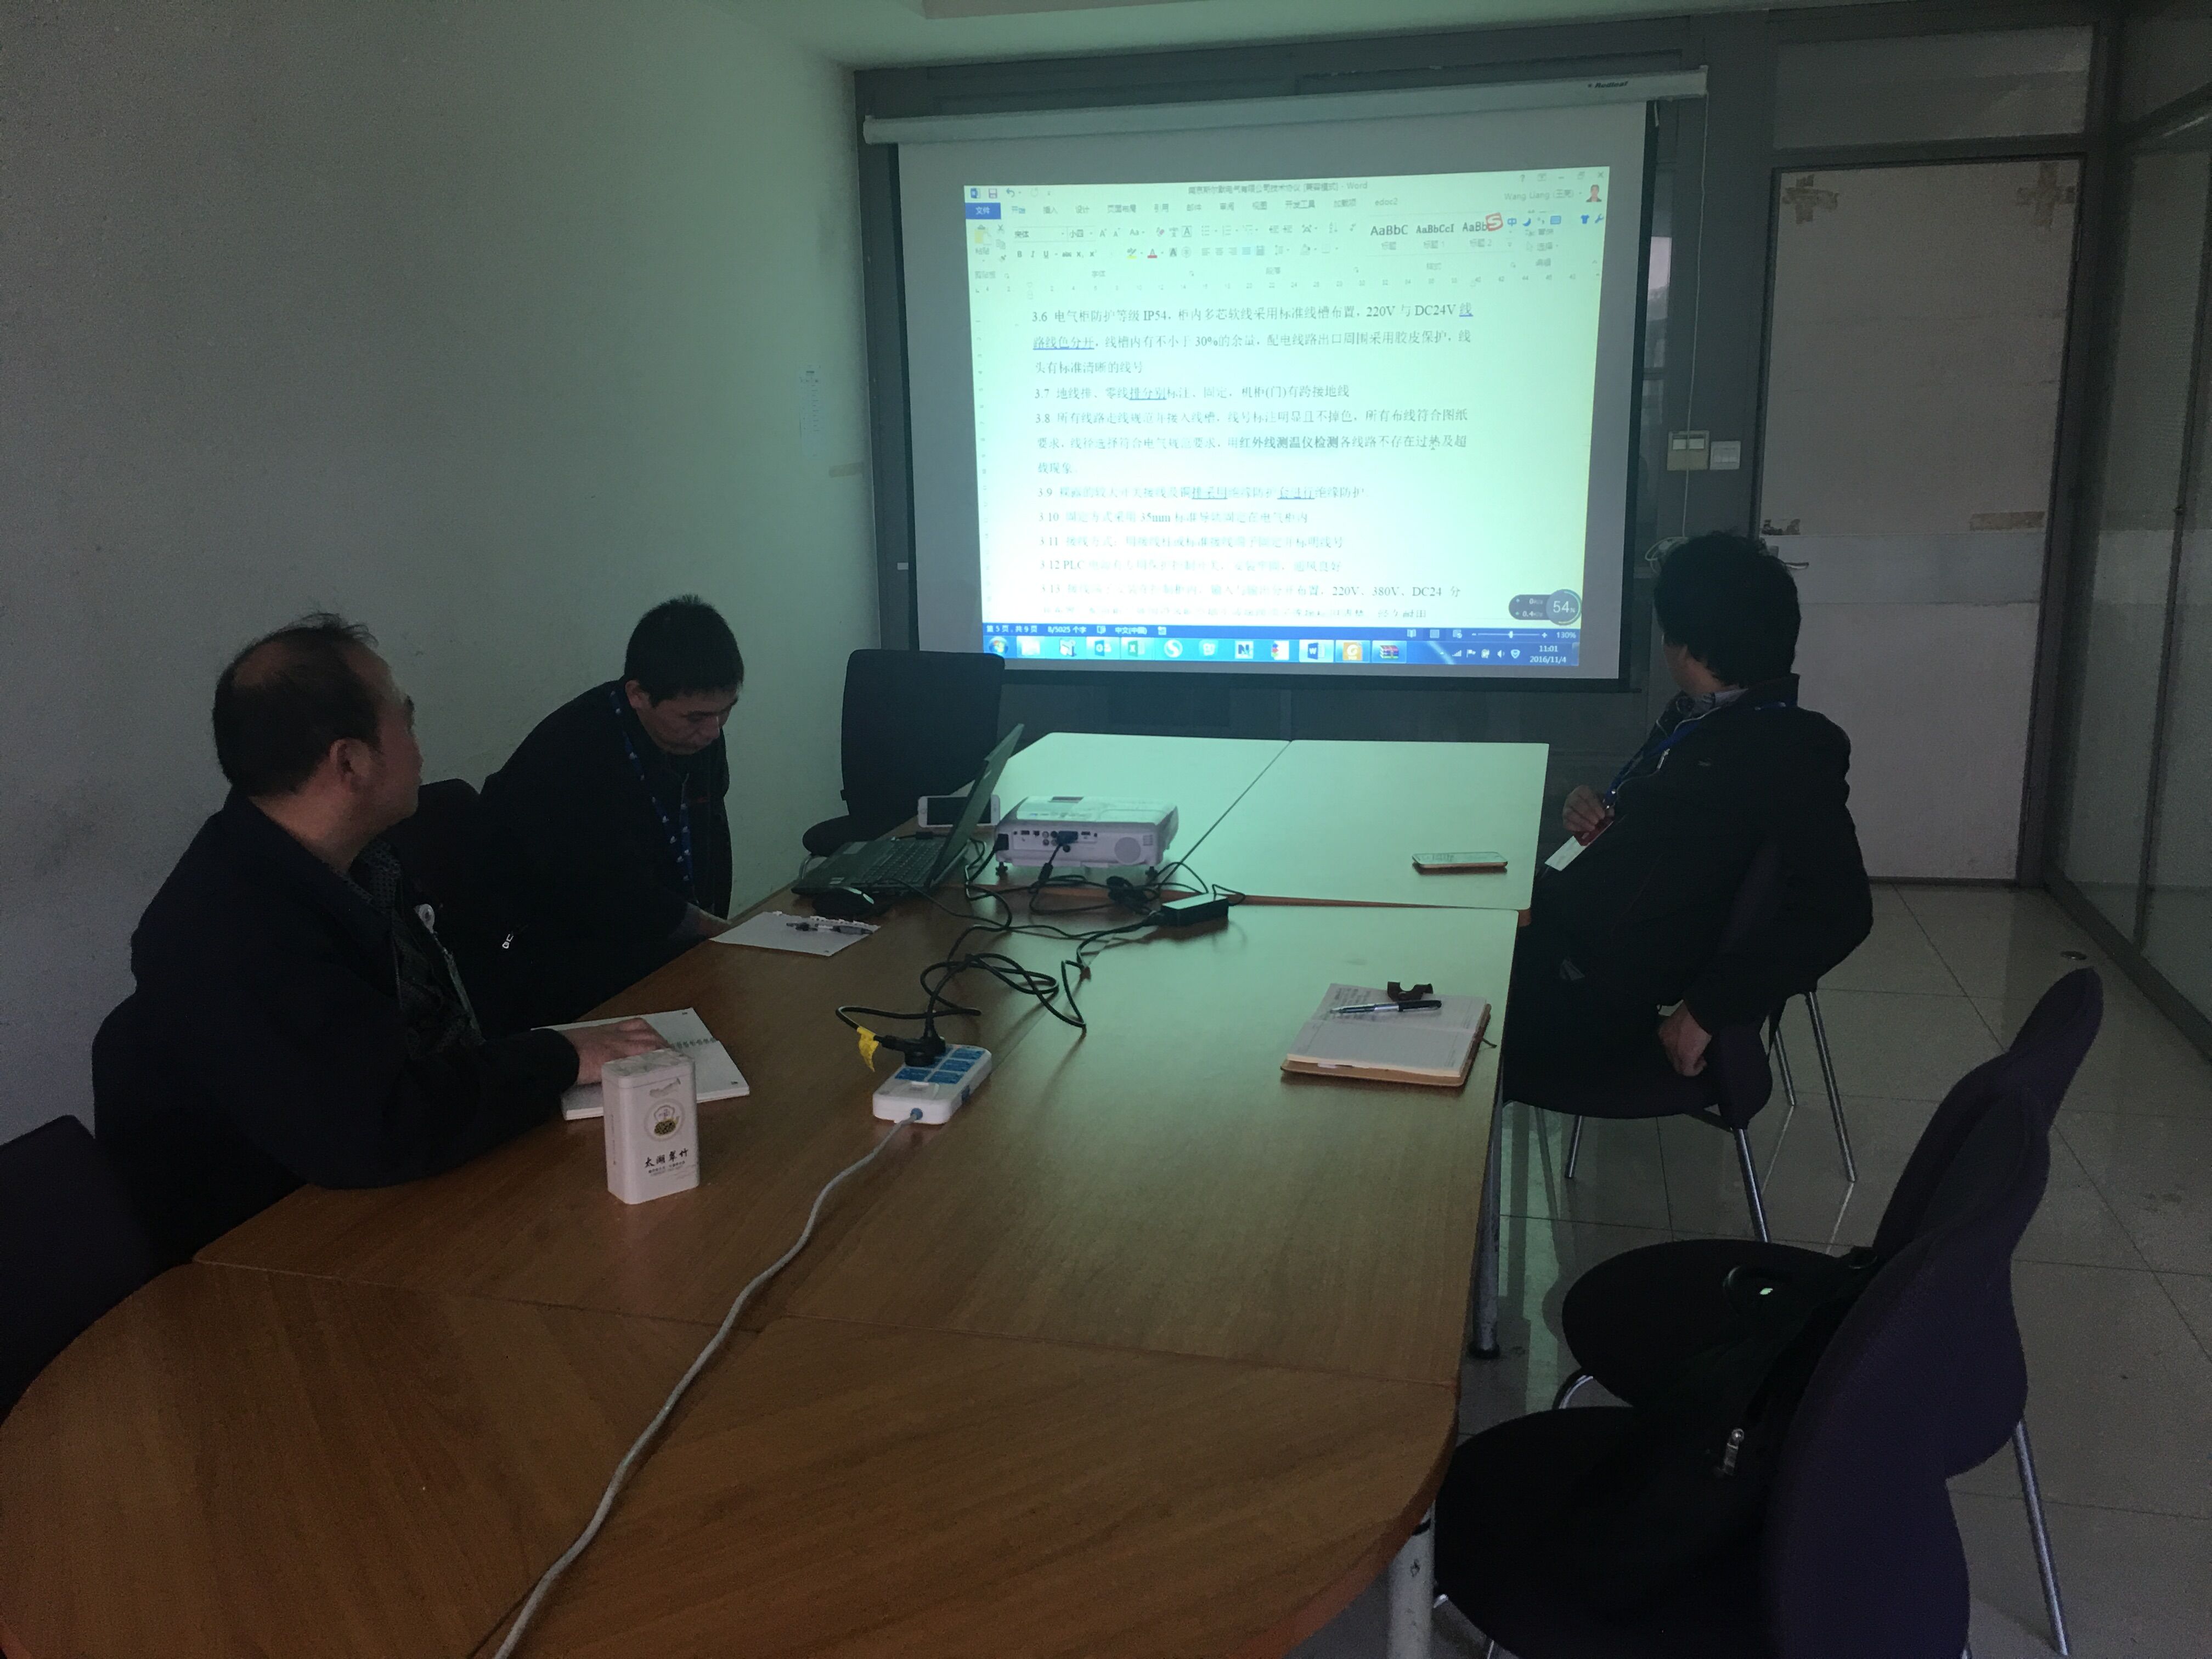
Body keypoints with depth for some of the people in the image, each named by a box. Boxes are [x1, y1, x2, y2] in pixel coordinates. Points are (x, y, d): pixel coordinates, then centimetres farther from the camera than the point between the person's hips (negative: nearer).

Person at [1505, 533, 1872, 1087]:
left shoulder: (1790, 748, -12)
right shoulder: (1692, 718, 14)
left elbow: (1838, 910, -20)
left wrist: (1706, 1010, -21)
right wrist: (1589, 806, 6)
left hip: (1601, 996, -9)